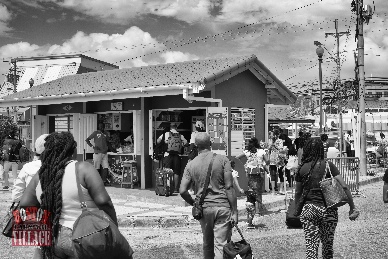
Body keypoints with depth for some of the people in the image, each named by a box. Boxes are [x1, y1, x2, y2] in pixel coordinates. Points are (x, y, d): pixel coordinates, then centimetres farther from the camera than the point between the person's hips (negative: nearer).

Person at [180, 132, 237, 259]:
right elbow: (229, 187, -9)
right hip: (222, 206, -3)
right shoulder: (222, 160, -4)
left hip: (204, 208, 3)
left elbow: (182, 191, -1)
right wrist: (235, 211, -5)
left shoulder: (191, 164, 3)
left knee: (207, 244, 18)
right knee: (220, 246, -1)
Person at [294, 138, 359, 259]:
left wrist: (297, 211, 21)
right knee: (328, 246, 16)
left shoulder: (302, 169, 0)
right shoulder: (329, 166, -3)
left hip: (309, 209, 0)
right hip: (329, 210, 0)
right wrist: (352, 207, -1)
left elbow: (298, 193, 7)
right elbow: (344, 187, -8)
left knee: (311, 248, 2)